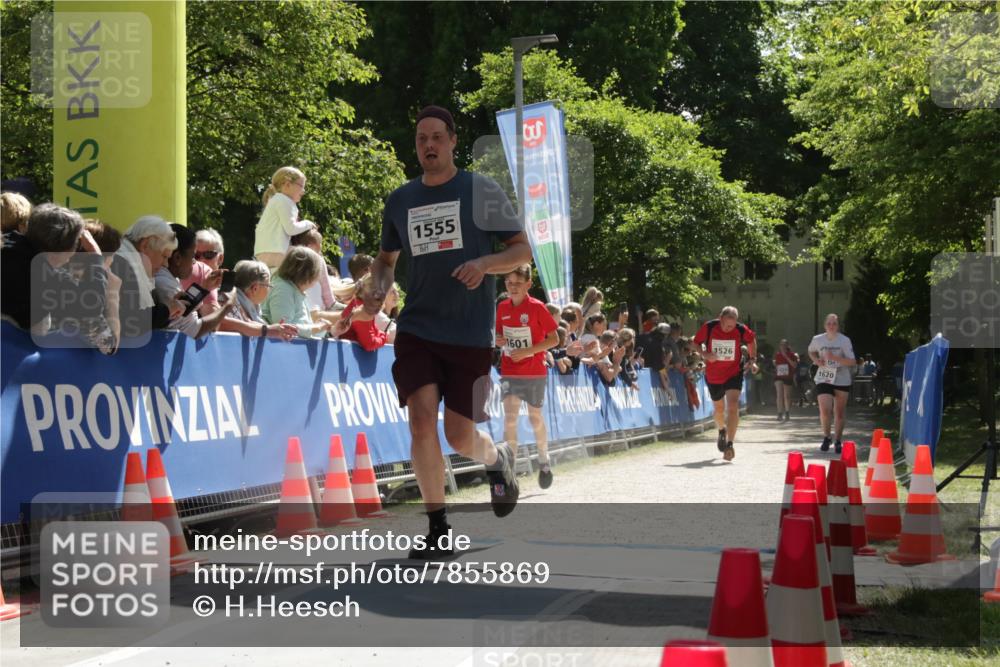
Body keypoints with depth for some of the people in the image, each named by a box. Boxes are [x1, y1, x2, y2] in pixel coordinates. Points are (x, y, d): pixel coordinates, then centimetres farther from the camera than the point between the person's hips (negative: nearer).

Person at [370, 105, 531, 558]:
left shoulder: (481, 191, -1)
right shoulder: (399, 201, 10)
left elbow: (523, 249, 0)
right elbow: (387, 257, 24)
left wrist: (484, 263, -20)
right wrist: (380, 285, 1)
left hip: (470, 334, -2)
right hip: (417, 329, 2)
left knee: (460, 437, 0)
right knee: (422, 422, -14)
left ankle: (498, 460, 38)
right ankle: (438, 531, -2)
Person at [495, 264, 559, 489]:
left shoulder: (537, 307, -10)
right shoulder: (502, 307, 3)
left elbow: (554, 339, -8)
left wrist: (528, 351, -19)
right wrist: (498, 340, -8)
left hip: (534, 372, -3)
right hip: (509, 372, 3)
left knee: (535, 417, 9)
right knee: (509, 418, -7)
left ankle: (544, 462, 30)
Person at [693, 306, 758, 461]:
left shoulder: (741, 330, -14)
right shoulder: (708, 327, -16)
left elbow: (751, 340, 8)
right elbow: (696, 343, -1)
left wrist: (753, 360, 3)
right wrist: (704, 354, -19)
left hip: (734, 373, -1)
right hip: (713, 375, 2)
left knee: (733, 406, -20)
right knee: (719, 409, 17)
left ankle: (729, 444, -20)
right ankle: (722, 431, 50)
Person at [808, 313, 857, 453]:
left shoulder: (845, 341, -8)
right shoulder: (817, 339, -1)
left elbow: (852, 362, -13)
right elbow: (811, 351, 21)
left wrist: (835, 358, -25)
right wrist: (816, 360, -1)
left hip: (842, 380, 0)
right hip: (824, 380, 0)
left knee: (839, 413, 9)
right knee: (825, 411, -16)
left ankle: (837, 441, 26)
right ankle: (826, 438, 8)